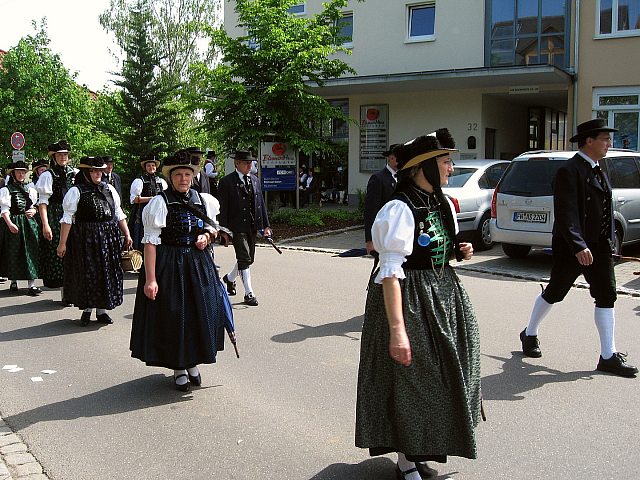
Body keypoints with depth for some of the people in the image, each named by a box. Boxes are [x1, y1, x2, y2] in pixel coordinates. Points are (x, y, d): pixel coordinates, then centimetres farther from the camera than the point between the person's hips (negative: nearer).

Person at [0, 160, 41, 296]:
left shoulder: (30, 190, 15)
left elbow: (36, 206, 21)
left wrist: (34, 211, -3)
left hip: (28, 223, 3)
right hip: (12, 223, -3)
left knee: (30, 252, -3)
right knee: (13, 253, 2)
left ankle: (31, 284, -5)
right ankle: (13, 281, 17)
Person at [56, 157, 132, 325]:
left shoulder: (109, 189, 10)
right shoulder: (76, 191, -5)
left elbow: (119, 214, 15)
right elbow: (67, 218, -8)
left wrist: (127, 234, 9)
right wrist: (62, 243, -13)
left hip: (108, 236, 5)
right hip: (85, 239, -4)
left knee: (107, 272, 7)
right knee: (87, 273, 2)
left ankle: (102, 310, 18)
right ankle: (86, 310, 17)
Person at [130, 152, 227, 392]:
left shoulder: (204, 200, 6)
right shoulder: (160, 203, -9)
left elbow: (213, 227, 23)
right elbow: (150, 242, -13)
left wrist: (207, 236, -2)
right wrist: (150, 278, -19)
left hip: (198, 263, 5)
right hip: (168, 265, -4)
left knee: (201, 312, 6)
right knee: (172, 315, 2)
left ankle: (193, 362, 27)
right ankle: (178, 368, 20)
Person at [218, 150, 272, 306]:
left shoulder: (254, 180, 12)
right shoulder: (226, 182, -8)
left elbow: (261, 204, 14)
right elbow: (222, 209, -9)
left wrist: (266, 225, 9)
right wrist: (224, 230, -12)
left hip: (253, 227, 7)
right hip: (237, 227, -7)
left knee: (249, 259, 14)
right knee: (244, 259, -10)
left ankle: (230, 278, 39)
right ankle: (249, 293, -2)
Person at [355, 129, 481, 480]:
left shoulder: (443, 205, 7)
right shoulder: (400, 210, -19)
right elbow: (390, 273, -24)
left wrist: (458, 252, 1)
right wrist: (397, 329, -29)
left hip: (442, 295, 9)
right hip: (409, 298, -9)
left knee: (436, 378, 17)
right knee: (408, 382, 3)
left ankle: (420, 450, 36)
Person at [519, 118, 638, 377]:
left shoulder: (598, 171, 12)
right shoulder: (569, 171, -15)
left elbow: (605, 208, 17)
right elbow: (565, 214, -23)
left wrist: (608, 240, 12)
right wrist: (578, 247, -30)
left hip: (598, 246, 8)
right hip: (572, 247, -8)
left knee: (606, 296, 3)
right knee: (554, 293, 7)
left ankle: (608, 356, 7)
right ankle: (529, 334, 29)